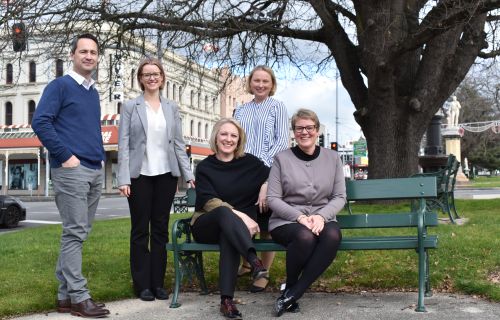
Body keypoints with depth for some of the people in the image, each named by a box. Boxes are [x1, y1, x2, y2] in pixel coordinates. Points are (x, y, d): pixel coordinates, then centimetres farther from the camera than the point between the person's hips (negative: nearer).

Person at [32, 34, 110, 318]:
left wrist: (101, 157, 13)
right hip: (71, 170, -8)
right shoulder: (60, 86, -2)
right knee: (75, 233, -6)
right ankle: (78, 297, -1)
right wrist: (65, 156, -15)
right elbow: (40, 122, -12)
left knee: (80, 233, 9)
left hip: (95, 171, 8)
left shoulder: (94, 92, 19)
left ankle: (65, 293, 17)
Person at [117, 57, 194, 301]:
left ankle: (158, 282, 15)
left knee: (161, 229, 7)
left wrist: (189, 174, 1)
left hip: (166, 175, 3)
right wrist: (123, 179, -12)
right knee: (140, 230, 4)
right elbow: (123, 145, -3)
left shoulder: (171, 108, 10)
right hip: (140, 175, -2)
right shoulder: (130, 107, 2)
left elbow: (178, 143, 10)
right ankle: (142, 285, 11)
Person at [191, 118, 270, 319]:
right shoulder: (205, 167, 3)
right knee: (225, 212, -36)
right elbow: (208, 201, -11)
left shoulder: (250, 163, 8)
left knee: (229, 237, -37)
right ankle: (254, 261, -54)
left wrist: (266, 186, -4)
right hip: (207, 225, -1)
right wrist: (238, 214, -26)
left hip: (237, 227, 1)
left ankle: (227, 300, -42)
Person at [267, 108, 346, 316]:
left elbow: (340, 197, 6)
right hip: (286, 221, -2)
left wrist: (321, 216, -13)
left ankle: (292, 294, -23)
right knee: (305, 236, -37)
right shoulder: (282, 159, 3)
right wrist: (300, 217, -17)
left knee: (333, 235, -33)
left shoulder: (332, 158, 10)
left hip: (322, 219, 2)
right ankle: (290, 286, -8)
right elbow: (273, 199, -2)